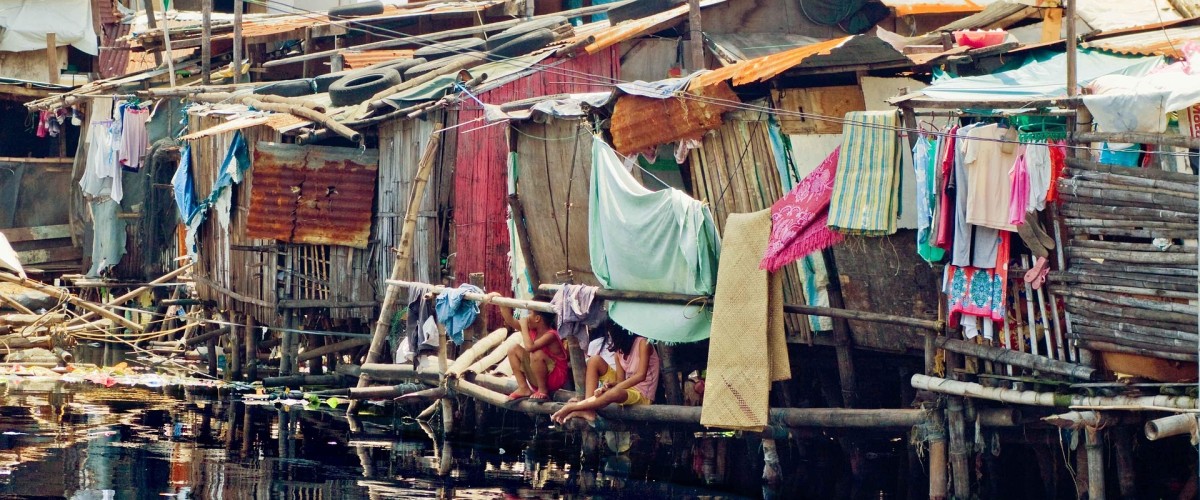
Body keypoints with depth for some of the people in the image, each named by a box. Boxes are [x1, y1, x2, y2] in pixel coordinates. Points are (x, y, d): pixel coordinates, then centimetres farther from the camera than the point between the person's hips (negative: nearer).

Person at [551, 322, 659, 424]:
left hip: (642, 396, -8)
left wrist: (614, 387, -28)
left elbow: (641, 375, -22)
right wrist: (609, 385, -24)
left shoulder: (642, 343, -12)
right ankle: (588, 411, -19)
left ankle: (571, 407, -26)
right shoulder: (619, 349, 8)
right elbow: (620, 380, -1)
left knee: (615, 393, -42)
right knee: (595, 361, -4)